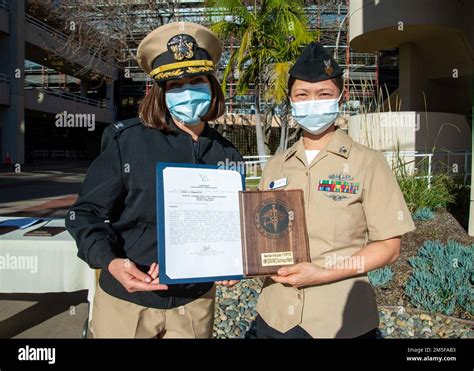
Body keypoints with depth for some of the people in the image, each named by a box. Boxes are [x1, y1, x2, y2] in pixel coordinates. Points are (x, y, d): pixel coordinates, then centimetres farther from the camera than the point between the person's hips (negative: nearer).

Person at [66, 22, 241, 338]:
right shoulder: (126, 139, -11)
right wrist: (110, 262, -24)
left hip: (195, 303, 3)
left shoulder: (227, 155, 1)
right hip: (126, 301, -2)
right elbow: (87, 213, -9)